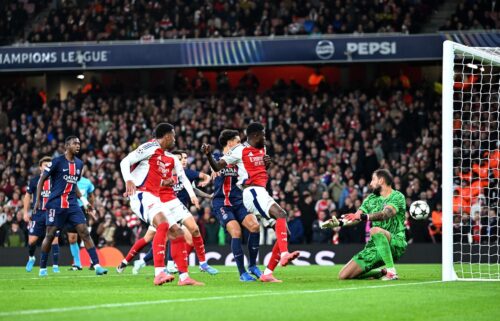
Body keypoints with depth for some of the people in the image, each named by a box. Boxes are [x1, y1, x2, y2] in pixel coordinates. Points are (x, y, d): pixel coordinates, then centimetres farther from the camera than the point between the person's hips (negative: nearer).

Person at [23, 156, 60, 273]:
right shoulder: (34, 180, 5)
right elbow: (28, 196, 13)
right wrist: (26, 212, 7)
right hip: (38, 213, 1)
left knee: (55, 239, -8)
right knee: (32, 240, -3)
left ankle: (55, 265, -1)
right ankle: (31, 258, 27)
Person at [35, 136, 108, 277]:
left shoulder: (79, 164, 12)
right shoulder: (57, 162, -7)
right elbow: (42, 180, -2)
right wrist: (38, 200, -8)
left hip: (72, 205, 5)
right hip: (56, 205, -5)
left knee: (84, 232, -6)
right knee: (50, 235, -1)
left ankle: (97, 265, -11)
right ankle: (42, 268, 14)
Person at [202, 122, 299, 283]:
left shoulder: (262, 149, 20)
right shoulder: (240, 150, -5)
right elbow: (217, 167, -5)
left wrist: (266, 163, 14)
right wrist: (208, 154, -24)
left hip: (262, 192, 9)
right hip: (252, 191, -9)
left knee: (283, 233, 4)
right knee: (281, 214, -31)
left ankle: (268, 273, 7)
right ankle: (284, 254, -48)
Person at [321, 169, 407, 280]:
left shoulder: (397, 197, -6)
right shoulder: (371, 198, 15)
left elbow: (386, 214, -25)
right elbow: (355, 218, 6)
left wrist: (363, 217, -39)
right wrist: (339, 223, -14)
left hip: (395, 243, -7)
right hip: (374, 247, 7)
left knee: (375, 230, -40)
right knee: (344, 275, -3)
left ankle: (392, 272, -30)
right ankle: (383, 272, 12)